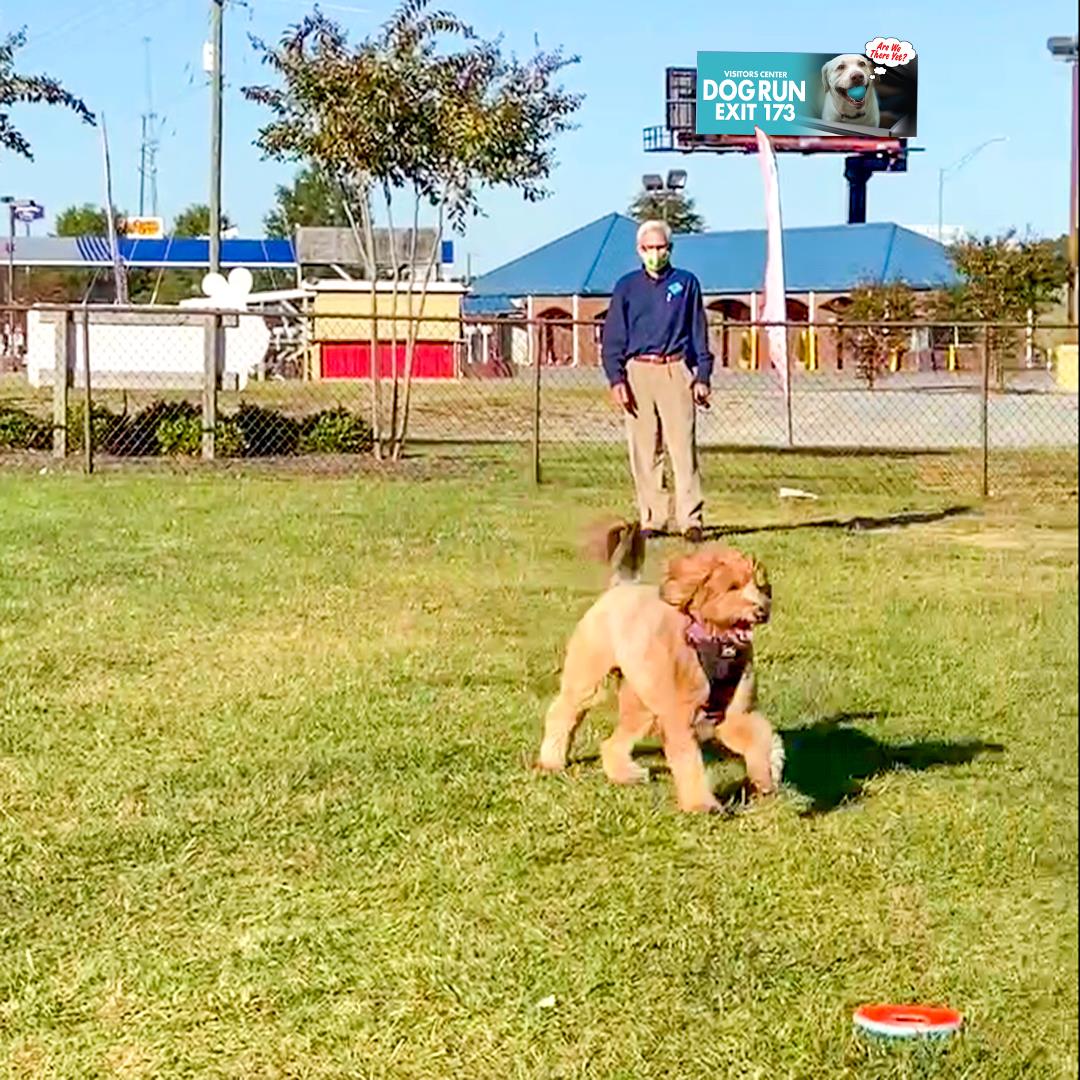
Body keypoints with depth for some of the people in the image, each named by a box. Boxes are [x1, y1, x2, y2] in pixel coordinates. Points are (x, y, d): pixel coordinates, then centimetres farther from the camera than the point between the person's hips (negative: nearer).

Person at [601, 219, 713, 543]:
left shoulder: (686, 283, 10)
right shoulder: (626, 287, 11)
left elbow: (699, 334, 12)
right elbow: (613, 338, 10)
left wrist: (703, 376, 3)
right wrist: (616, 379, -2)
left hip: (676, 371, -1)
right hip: (638, 372, 1)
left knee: (683, 446, -8)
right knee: (644, 451, 1)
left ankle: (690, 519, -8)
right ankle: (651, 519, 7)